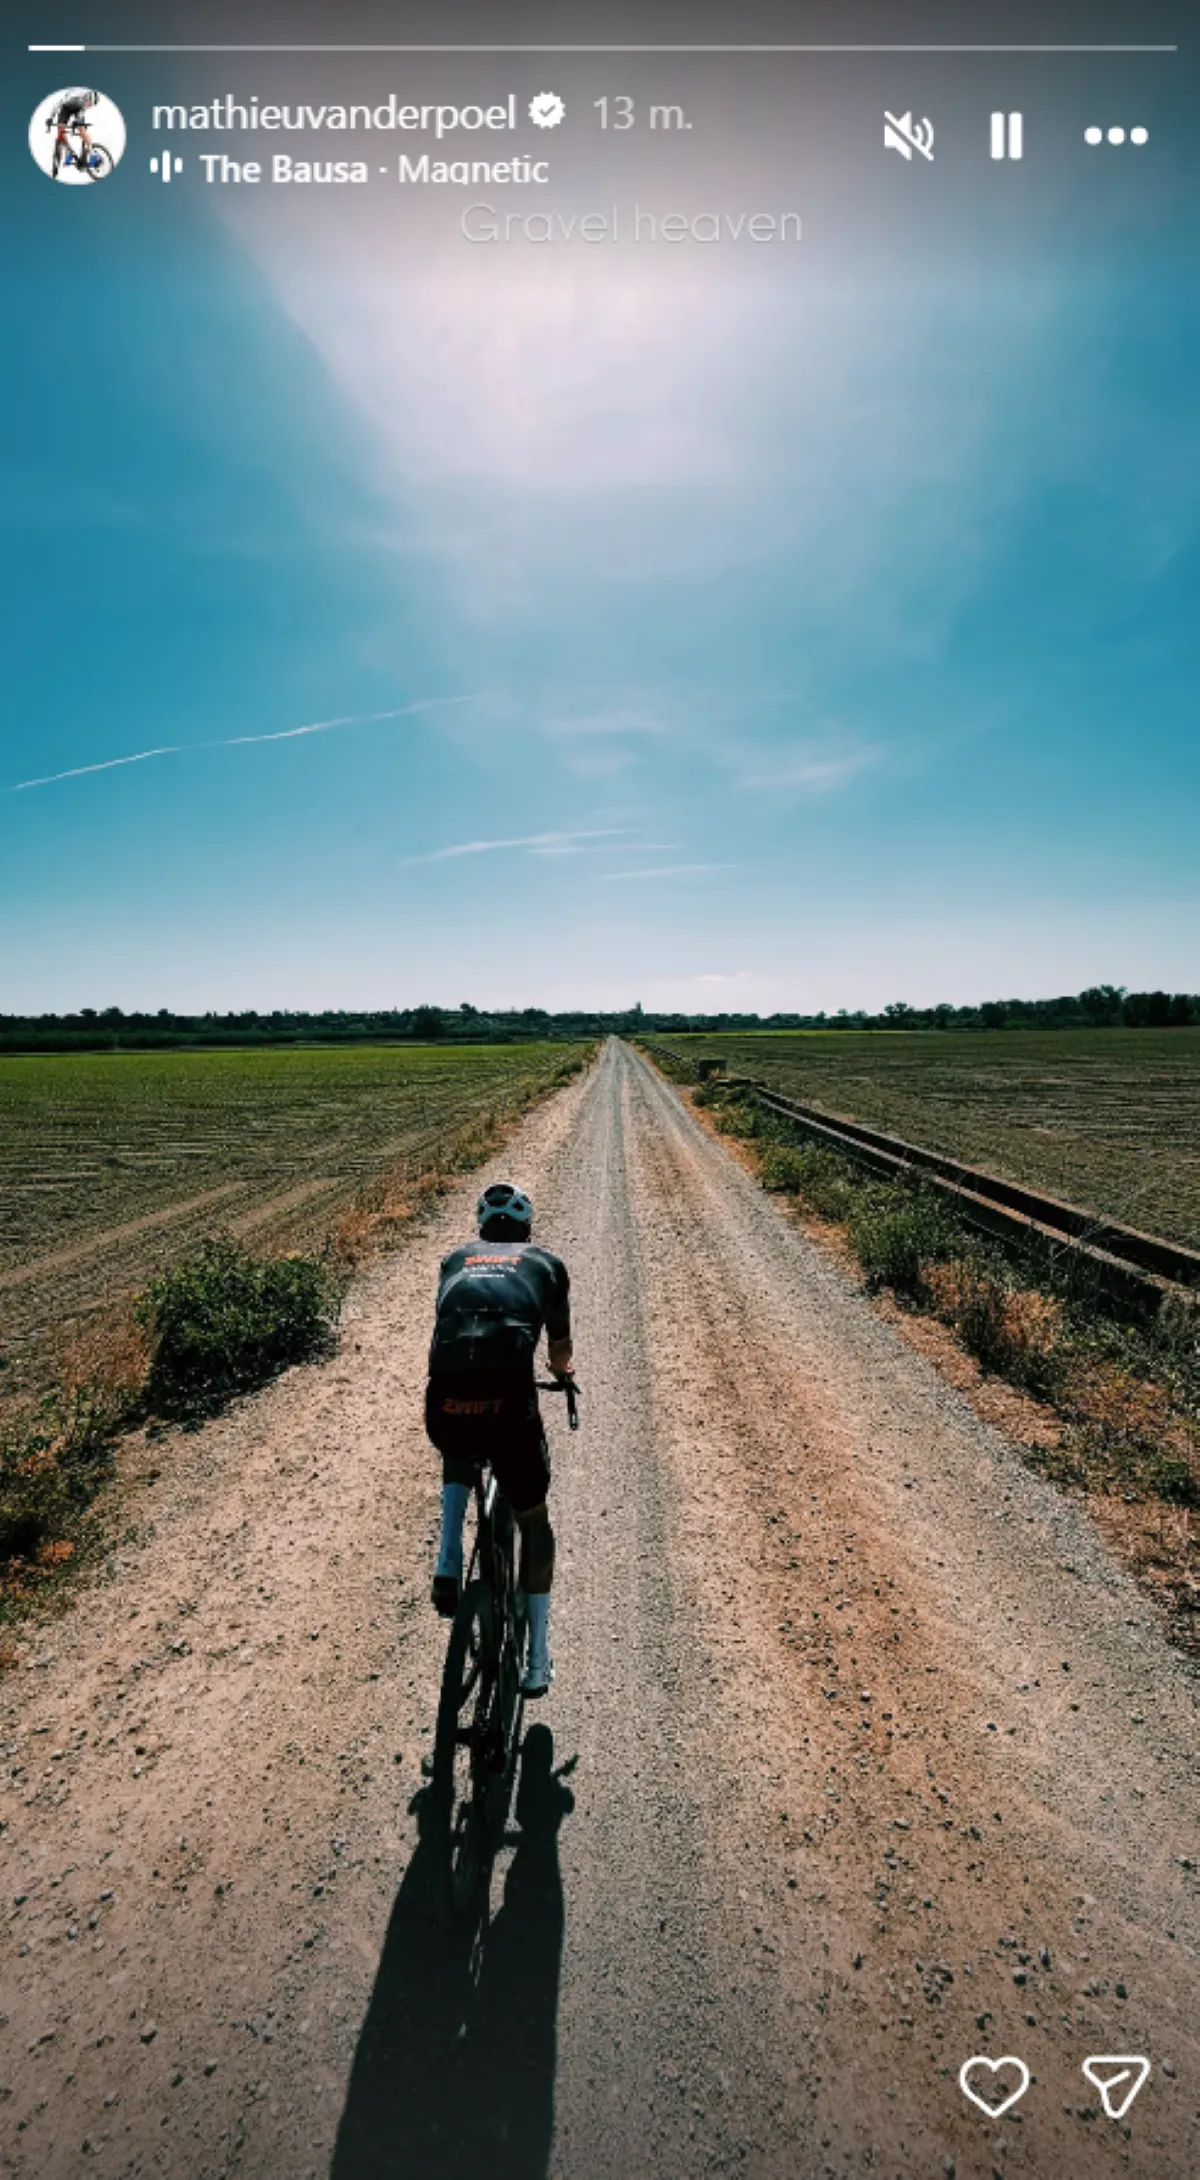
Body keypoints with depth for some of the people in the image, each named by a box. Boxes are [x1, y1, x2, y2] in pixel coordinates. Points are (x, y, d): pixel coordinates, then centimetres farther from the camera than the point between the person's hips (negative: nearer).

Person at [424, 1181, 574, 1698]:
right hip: (509, 1405, -2)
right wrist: (561, 1372, 52)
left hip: (445, 1406, 2)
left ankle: (448, 1565, 23)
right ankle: (537, 1662, 31)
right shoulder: (546, 1263, 20)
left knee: (458, 1461, 40)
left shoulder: (456, 1259, 25)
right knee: (534, 1524, 26)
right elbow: (560, 1350, 28)